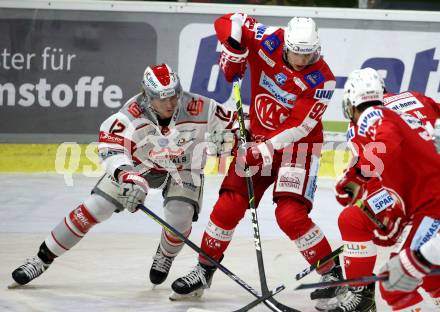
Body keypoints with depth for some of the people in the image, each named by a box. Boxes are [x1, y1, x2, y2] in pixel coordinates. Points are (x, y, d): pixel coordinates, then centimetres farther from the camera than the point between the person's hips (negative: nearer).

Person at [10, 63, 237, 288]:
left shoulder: (198, 109, -32)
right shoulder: (133, 113, -35)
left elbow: (234, 124, -18)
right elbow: (110, 145, -45)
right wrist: (127, 176, -61)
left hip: (183, 167, 0)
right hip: (138, 163, 0)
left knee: (179, 217, -23)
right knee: (95, 207, -8)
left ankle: (165, 256, 14)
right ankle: (43, 257, 5)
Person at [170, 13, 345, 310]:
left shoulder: (322, 80, -21)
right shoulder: (268, 42, -14)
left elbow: (299, 126, -25)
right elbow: (228, 21, -6)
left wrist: (266, 148, -32)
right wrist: (233, 49, -21)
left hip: (298, 144, -4)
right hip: (259, 138, 4)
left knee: (290, 215, -20)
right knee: (228, 206, 1)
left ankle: (333, 274, -8)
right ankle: (204, 271, 18)